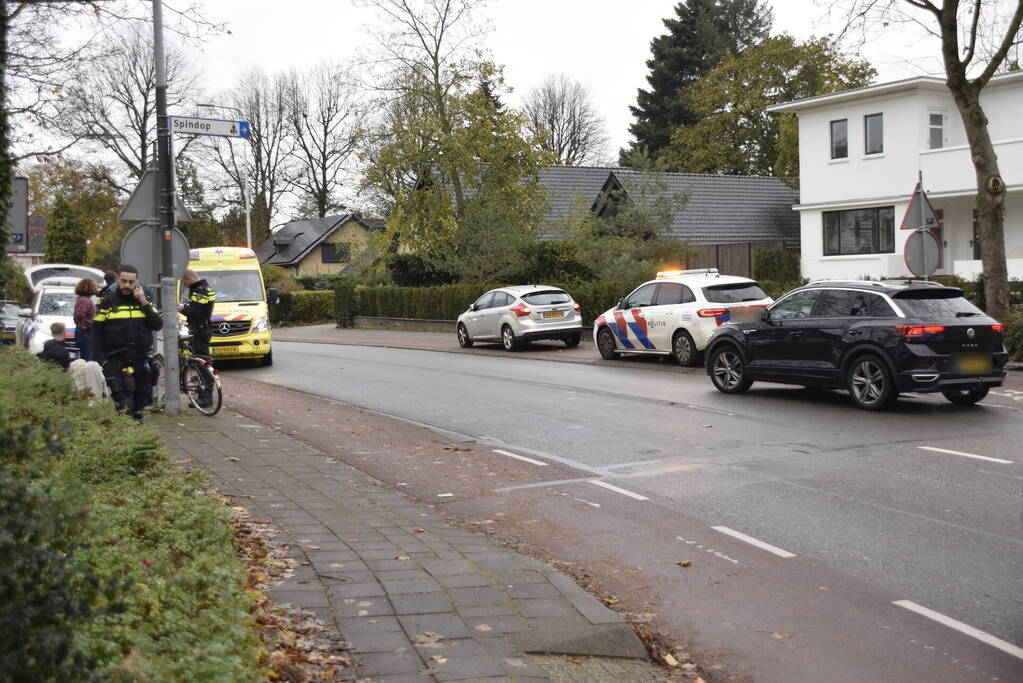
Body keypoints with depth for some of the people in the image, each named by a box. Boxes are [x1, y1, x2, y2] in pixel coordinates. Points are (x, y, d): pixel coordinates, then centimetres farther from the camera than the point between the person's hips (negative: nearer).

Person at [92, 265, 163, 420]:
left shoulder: (145, 302, 12)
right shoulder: (107, 303, 5)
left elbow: (158, 325, -2)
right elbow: (96, 333, 4)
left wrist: (144, 303, -9)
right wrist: (100, 360, -7)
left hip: (140, 361, 3)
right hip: (115, 363, -3)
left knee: (140, 404, 9)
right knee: (124, 405, -15)